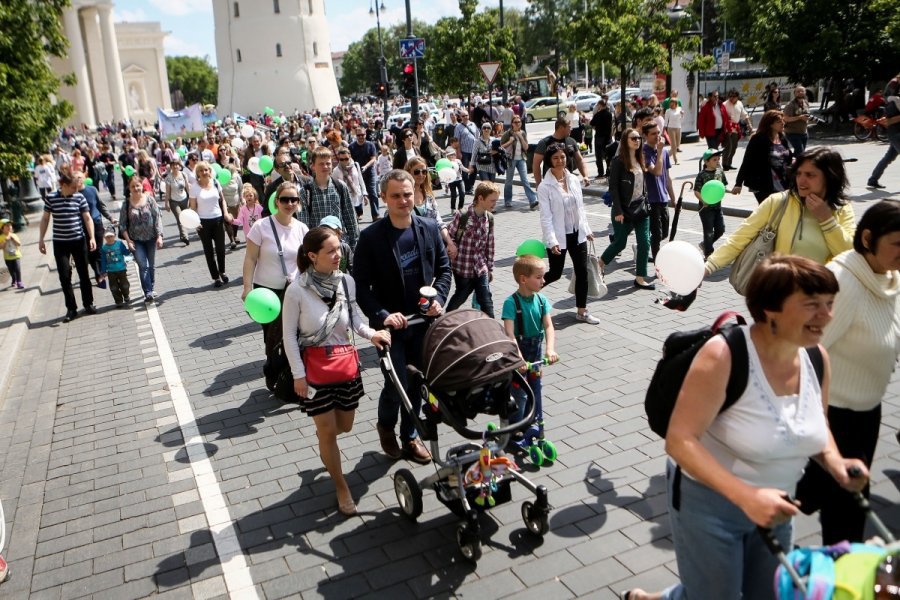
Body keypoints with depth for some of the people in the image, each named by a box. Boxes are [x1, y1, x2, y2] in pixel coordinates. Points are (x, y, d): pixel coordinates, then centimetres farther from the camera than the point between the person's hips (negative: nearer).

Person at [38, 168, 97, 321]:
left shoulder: (80, 198, -4)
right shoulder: (51, 198, -4)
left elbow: (87, 218, -2)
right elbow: (45, 219, 4)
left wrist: (92, 238, -12)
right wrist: (41, 239, 4)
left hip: (79, 241, 0)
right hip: (60, 243, 0)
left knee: (83, 274, 8)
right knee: (64, 276, 2)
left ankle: (88, 304, 22)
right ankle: (71, 309, 11)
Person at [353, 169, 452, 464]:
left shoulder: (429, 228, 0)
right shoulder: (371, 236, -12)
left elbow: (443, 268, 9)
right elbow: (361, 284, -11)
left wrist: (438, 299, -7)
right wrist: (382, 315, -21)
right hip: (390, 324, -4)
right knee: (397, 384, -3)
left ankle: (409, 436, 35)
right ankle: (386, 424, 30)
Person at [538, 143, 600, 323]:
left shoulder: (574, 180, 4)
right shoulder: (545, 186, -12)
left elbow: (580, 207, 12)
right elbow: (546, 217, -16)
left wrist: (587, 229, 11)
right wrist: (552, 241, -22)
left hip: (577, 234, 5)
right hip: (559, 237, -5)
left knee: (582, 271, 5)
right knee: (555, 273, 4)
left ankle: (582, 312, 15)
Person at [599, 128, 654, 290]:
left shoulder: (640, 160, 10)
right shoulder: (618, 161, -11)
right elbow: (613, 187, -14)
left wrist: (645, 202, 12)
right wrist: (618, 211, -17)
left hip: (641, 209, 6)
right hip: (624, 210, -6)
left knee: (644, 244, 2)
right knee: (619, 243, 4)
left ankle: (640, 278, 9)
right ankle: (599, 266, 28)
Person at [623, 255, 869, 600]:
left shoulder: (817, 357, -7)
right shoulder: (724, 355, -28)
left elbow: (816, 425, 11)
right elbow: (679, 440, -29)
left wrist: (835, 462, -9)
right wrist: (745, 495, -37)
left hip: (772, 506, 7)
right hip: (709, 500, -7)